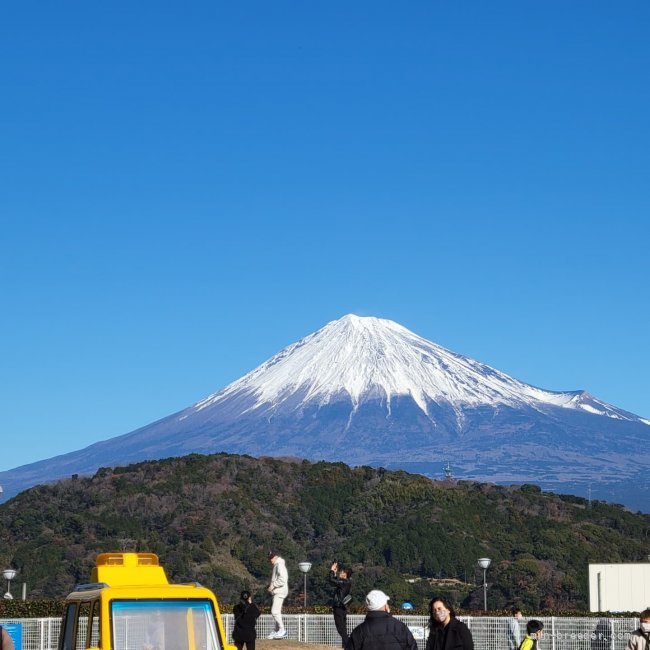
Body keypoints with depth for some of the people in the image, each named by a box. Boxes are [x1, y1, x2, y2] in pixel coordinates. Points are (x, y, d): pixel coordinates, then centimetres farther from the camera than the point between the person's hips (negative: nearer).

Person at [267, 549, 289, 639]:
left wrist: (273, 585, -18)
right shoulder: (276, 565, 18)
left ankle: (282, 630, -14)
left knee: (275, 611, -15)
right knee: (276, 611, 13)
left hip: (280, 591, -11)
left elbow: (282, 579, -23)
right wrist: (272, 587, 15)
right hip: (277, 591, 11)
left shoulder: (280, 565, -14)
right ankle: (277, 630, 18)